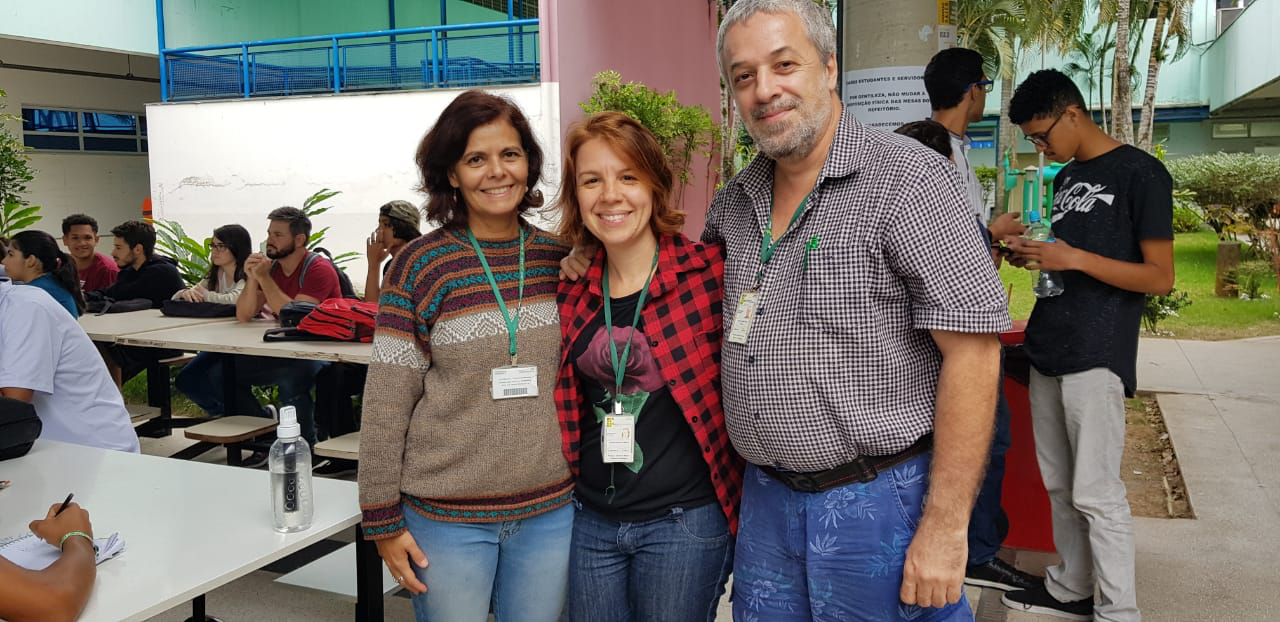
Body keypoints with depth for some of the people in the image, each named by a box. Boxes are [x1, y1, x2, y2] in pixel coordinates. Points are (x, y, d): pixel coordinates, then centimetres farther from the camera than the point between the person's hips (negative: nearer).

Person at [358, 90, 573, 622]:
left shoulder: (559, 260, 2)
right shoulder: (419, 267, -8)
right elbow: (385, 404, -6)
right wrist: (383, 520, -5)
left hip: (550, 511, 3)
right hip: (448, 518, -3)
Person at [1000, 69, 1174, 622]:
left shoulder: (1140, 172, -8)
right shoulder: (1065, 177, 16)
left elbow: (1160, 277, -11)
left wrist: (1073, 258, -20)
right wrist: (1031, 255, 5)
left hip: (1096, 357, -8)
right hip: (1048, 349, 8)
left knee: (1095, 493, -5)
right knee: (1059, 485, 14)